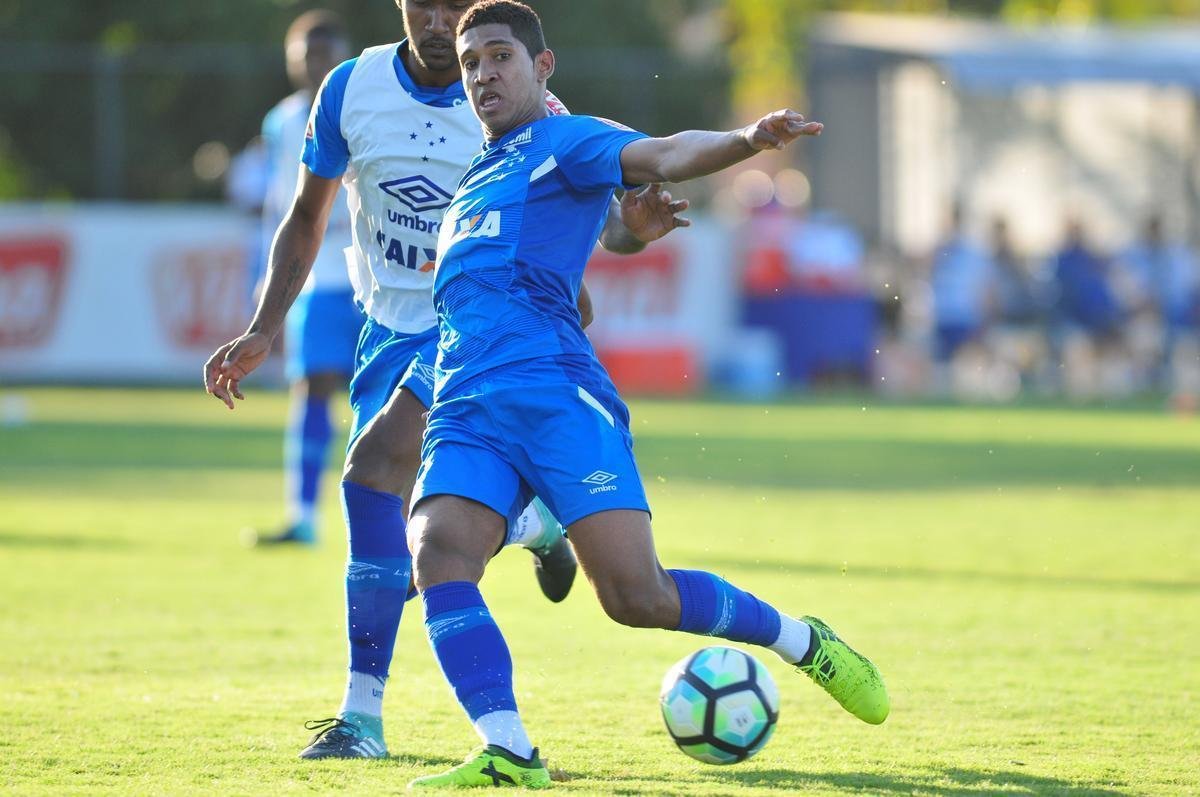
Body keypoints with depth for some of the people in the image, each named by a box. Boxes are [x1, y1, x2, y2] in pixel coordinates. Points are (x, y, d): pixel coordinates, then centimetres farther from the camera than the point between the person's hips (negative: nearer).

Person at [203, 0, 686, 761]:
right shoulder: (352, 89, -5)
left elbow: (597, 217, -10)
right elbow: (307, 219, 6)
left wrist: (633, 226, -34)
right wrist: (264, 331, -2)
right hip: (393, 324, 5)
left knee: (376, 466, -27)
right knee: (411, 532, 5)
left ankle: (364, 713, -24)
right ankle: (533, 522, 39)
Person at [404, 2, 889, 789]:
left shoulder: (567, 141, 6)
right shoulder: (478, 176, 29)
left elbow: (661, 157, -13)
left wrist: (748, 139, -31)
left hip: (556, 391, -6)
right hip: (466, 412, 6)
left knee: (637, 596, -15)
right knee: (438, 551, -23)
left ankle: (803, 642, 10)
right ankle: (507, 755, -26)